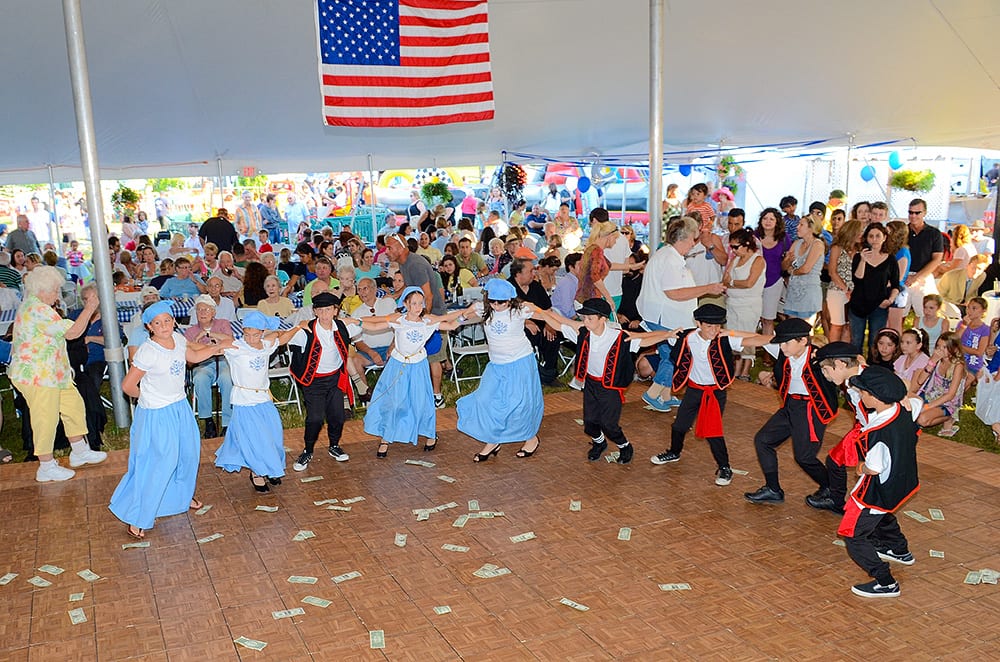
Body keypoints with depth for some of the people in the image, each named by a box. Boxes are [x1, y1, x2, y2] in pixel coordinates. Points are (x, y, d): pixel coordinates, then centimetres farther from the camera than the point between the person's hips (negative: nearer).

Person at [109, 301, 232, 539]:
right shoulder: (148, 352, -25)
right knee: (157, 465, -4)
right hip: (157, 414, -7)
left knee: (189, 454, 20)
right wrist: (148, 396, -1)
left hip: (180, 407, 8)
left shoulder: (177, 339, -4)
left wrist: (216, 348, 13)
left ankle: (183, 496, 46)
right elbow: (128, 386, -18)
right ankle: (136, 517, 11)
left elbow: (193, 356, 19)